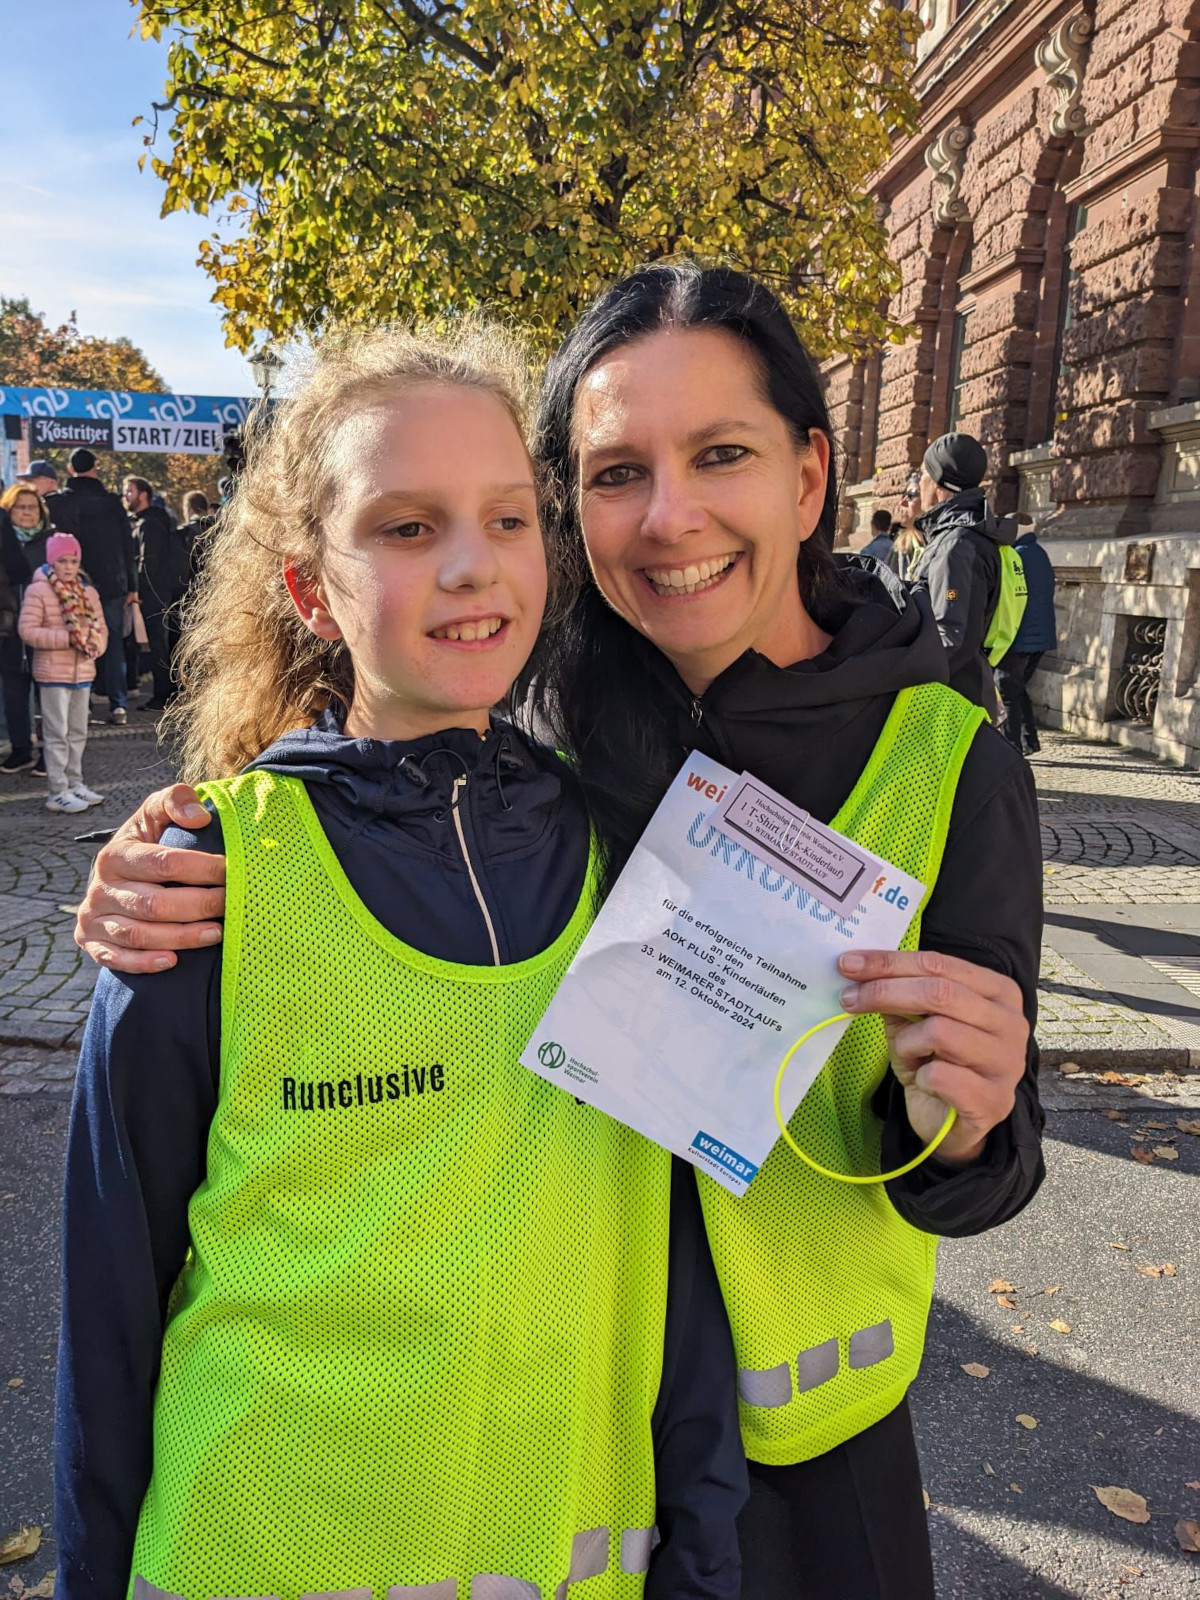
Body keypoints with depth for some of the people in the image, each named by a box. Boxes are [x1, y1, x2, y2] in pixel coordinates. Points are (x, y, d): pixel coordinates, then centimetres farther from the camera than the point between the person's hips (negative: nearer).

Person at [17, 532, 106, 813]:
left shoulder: (88, 592, 10)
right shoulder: (38, 591, -8)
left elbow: (101, 628, 11)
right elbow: (28, 630, -14)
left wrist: (94, 644, -11)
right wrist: (67, 638, -20)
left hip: (83, 673, 6)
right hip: (53, 674, -6)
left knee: (78, 732, 14)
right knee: (57, 734, -3)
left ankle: (75, 783, 25)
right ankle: (58, 792, 2)